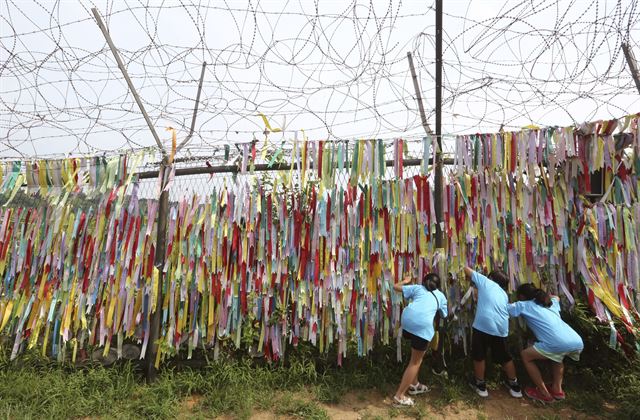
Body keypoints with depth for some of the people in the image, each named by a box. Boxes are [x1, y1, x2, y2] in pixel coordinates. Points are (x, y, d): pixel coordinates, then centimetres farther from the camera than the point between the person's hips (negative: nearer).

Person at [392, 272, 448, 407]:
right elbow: (444, 314, 39)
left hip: (407, 320, 3)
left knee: (416, 355, 29)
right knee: (416, 361, 9)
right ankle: (399, 396, 10)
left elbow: (396, 287, 30)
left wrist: (405, 281, 49)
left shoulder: (417, 288, 28)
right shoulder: (440, 296, 28)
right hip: (423, 325, -3)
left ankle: (414, 385, 39)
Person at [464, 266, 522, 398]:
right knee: (504, 356, 23)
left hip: (483, 324, -5)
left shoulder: (485, 281, 12)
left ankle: (480, 385, 22)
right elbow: (506, 310, 25)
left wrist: (473, 280, 36)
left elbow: (467, 269, 17)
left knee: (479, 355, 11)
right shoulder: (504, 294, 25)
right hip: (501, 327, 5)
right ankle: (514, 385, 36)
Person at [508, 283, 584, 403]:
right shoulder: (551, 303, 31)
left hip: (559, 344, -7)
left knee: (526, 355, 14)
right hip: (578, 342, 7)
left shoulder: (524, 305, 13)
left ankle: (544, 394, 16)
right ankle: (557, 389, 32)